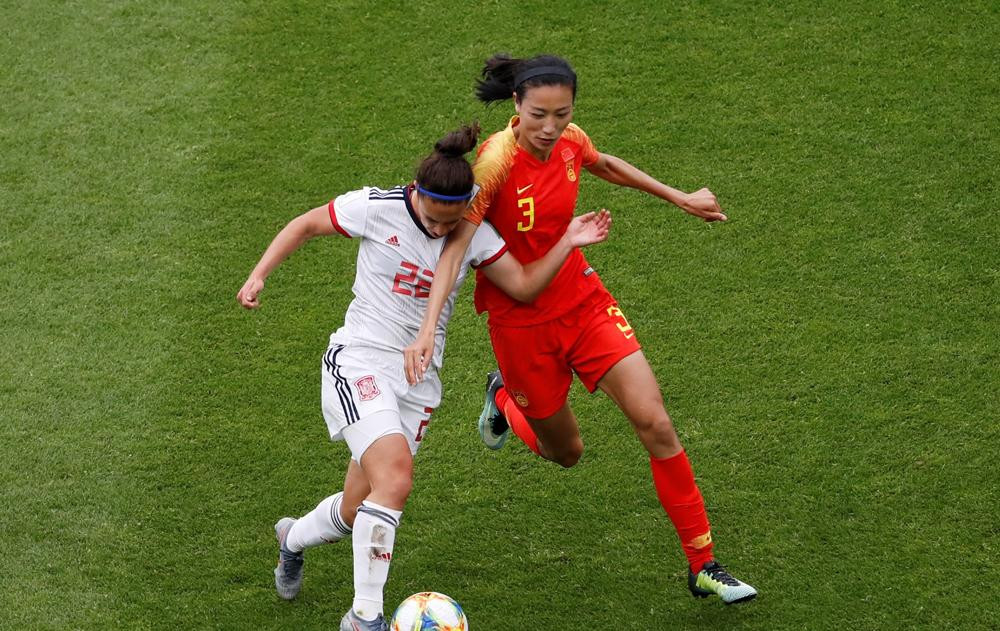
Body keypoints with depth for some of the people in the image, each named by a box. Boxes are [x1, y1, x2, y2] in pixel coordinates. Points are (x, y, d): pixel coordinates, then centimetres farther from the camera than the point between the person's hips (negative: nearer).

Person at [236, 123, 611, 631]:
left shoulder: (474, 232, -1)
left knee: (357, 511, 8)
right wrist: (258, 276, -5)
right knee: (395, 479, -27)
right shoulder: (378, 208, -11)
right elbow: (304, 226, 2)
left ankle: (293, 538, 44)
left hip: (418, 380, 5)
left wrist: (568, 242, -15)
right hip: (360, 361, -4)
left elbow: (524, 286, -4)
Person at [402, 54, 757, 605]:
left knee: (655, 423, -8)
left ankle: (703, 567, 1)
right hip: (521, 319, -4)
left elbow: (605, 165, 17)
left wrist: (680, 199, 23)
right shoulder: (496, 161, -26)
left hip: (581, 298, 4)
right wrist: (427, 330, -43)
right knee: (565, 451, 12)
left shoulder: (569, 142, -8)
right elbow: (455, 245, -32)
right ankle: (503, 399, 47)